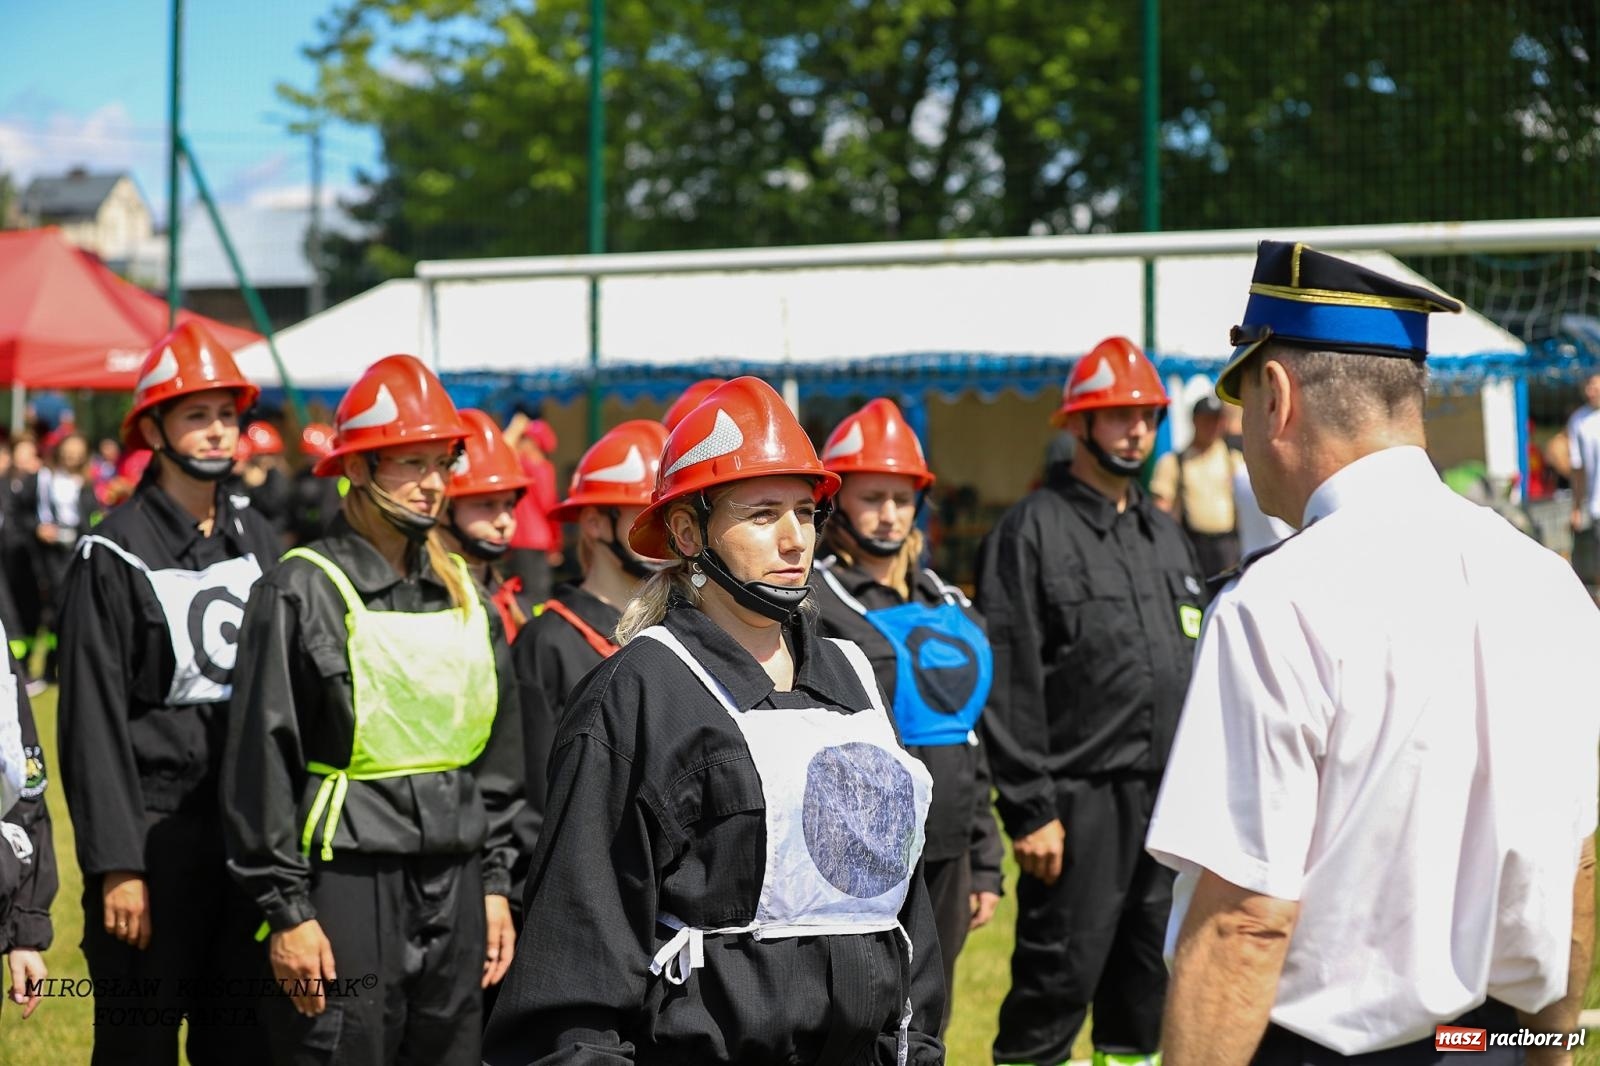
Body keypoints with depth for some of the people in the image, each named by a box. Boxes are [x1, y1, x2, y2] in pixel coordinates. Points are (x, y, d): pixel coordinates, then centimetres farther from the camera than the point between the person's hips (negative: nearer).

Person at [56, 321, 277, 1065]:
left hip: (251, 830, 6)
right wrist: (116, 865, -14)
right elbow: (93, 719, -10)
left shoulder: (255, 538, 10)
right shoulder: (114, 555, -8)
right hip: (156, 832, -5)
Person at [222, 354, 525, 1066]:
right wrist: (285, 910, -11)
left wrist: (495, 883, 12)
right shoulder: (303, 591, -6)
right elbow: (261, 764, -8)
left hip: (455, 888, 6)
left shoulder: (463, 594, 12)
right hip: (349, 890, -6)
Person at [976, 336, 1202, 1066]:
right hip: (1083, 798, -7)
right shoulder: (1033, 530, -6)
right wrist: (1031, 811, -16)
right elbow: (1010, 684, -11)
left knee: (1149, 988, 12)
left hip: (1170, 797, 7)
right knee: (1057, 983, -6)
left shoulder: (1166, 535, 17)